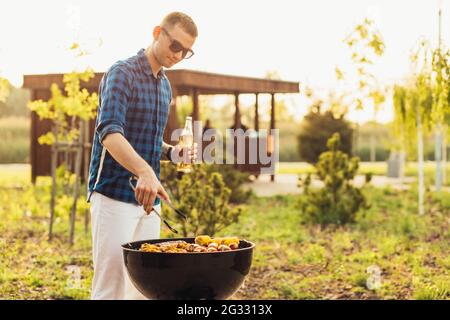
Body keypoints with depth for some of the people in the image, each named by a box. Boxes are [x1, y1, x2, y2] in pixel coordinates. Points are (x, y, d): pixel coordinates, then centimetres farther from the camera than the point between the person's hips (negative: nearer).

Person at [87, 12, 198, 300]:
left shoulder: (165, 86, 14)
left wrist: (173, 152, 3)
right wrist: (145, 172, -43)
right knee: (110, 286, -7)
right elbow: (109, 133, -27)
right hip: (114, 196, -8)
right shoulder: (122, 74, -11)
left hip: (148, 198, 8)